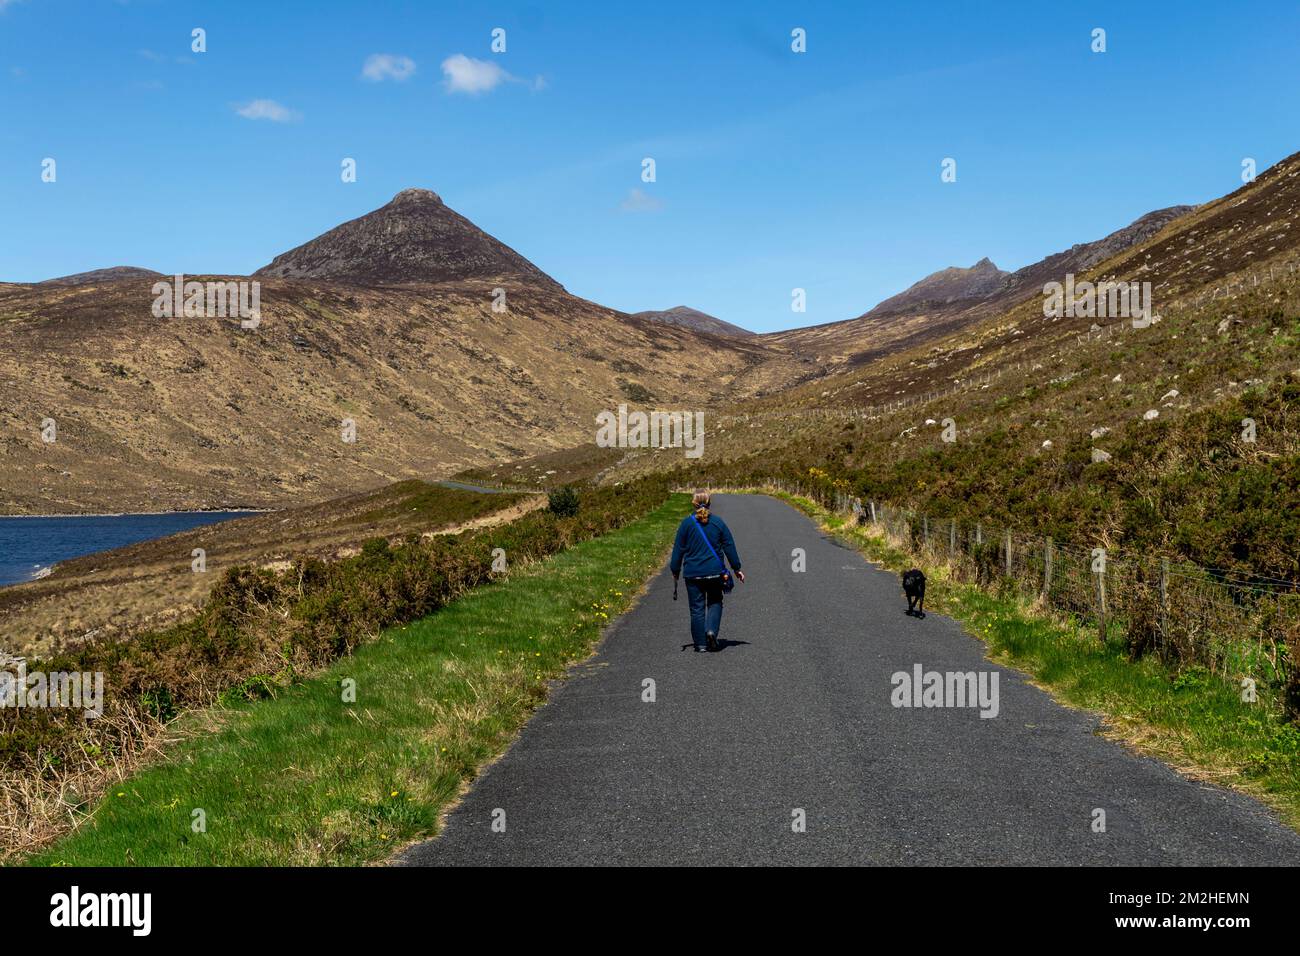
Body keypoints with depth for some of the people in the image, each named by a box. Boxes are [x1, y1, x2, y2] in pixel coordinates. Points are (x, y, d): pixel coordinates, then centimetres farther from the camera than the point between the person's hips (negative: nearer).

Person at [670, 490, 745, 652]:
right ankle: (712, 630, -7)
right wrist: (737, 568, 13)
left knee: (697, 608, 5)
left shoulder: (687, 523, -5)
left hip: (693, 573, -1)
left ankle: (701, 644, 6)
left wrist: (675, 570, 9)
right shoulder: (718, 522, 0)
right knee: (715, 602, 17)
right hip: (715, 571, 1)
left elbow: (678, 549, -1)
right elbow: (729, 546, 4)